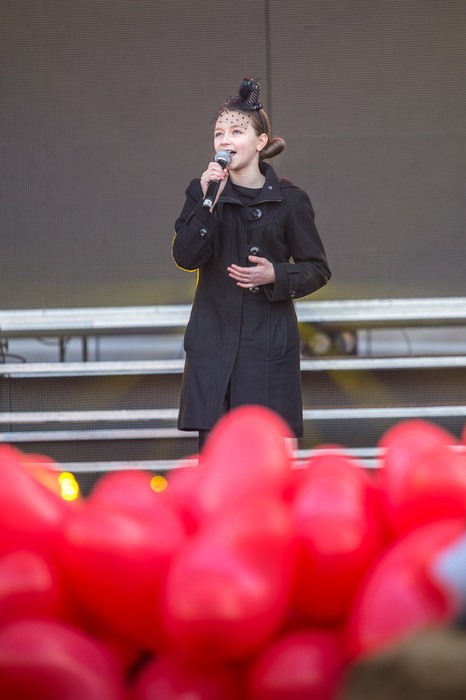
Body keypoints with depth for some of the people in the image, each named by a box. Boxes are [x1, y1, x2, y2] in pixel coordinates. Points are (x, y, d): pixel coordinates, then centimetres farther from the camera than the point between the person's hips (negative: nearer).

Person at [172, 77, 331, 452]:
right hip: (214, 341, 2)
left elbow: (318, 269, 4)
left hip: (268, 343, -2)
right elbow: (185, 256, -8)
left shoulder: (289, 200, -2)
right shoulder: (203, 191, 5)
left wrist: (276, 275, -14)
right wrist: (208, 200, -17)